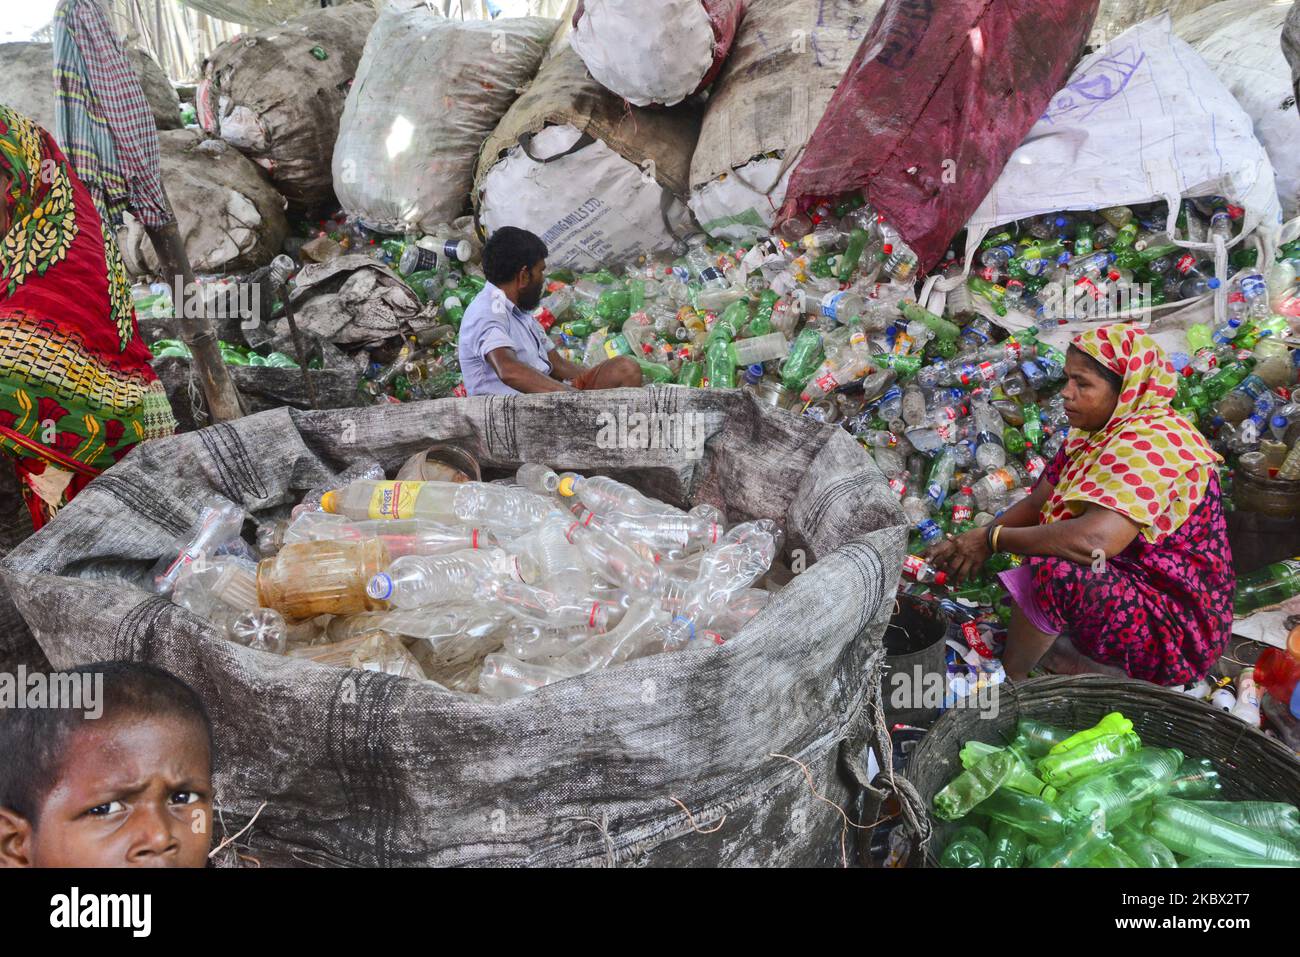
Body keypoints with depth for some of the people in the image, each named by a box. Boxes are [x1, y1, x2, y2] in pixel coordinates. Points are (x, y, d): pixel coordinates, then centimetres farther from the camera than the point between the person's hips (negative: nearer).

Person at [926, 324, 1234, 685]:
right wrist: (973, 540, -11)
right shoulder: (1097, 431, 4)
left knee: (1053, 572, -29)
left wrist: (993, 538, -25)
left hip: (1177, 628, -10)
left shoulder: (1150, 442, -24)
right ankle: (1097, 663, 6)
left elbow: (1095, 539, -38)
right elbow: (1037, 504, 6)